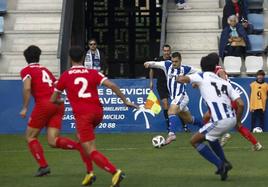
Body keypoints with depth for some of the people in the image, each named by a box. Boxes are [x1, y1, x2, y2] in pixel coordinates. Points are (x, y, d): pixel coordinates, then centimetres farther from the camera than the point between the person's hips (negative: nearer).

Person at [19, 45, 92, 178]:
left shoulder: (26, 71, 5)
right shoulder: (45, 70, 25)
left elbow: (27, 88, -12)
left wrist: (25, 108, -10)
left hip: (43, 104, -6)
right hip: (58, 105, 6)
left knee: (30, 137, 10)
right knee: (53, 141, 2)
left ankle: (43, 166, -5)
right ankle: (80, 146, -21)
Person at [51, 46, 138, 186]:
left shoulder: (65, 76, 6)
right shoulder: (93, 73, 9)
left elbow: (53, 100, 15)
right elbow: (111, 85, -4)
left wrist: (59, 101, 39)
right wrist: (125, 101, 2)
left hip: (82, 115, -4)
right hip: (97, 112, 4)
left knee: (91, 151, -5)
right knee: (81, 137, 30)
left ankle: (115, 172, -27)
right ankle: (90, 173, 22)